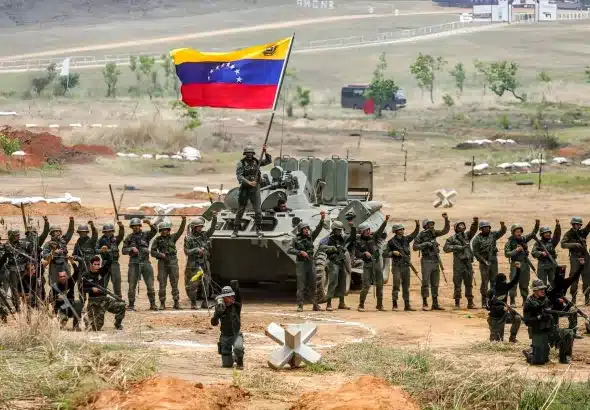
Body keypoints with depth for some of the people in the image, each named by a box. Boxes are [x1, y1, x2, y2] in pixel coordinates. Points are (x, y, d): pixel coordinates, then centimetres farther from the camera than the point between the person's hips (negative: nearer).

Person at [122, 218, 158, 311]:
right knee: (132, 285, -1)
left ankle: (153, 304, 4)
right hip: (134, 264, 0)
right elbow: (123, 250, 5)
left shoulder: (145, 235, 6)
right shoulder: (129, 238, 8)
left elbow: (154, 231, -12)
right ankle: (131, 305, 5)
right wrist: (131, 249, -14)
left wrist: (150, 224, -30)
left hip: (145, 262, 0)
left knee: (150, 285, -1)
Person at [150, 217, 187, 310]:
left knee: (174, 284, 1)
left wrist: (184, 221, -19)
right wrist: (160, 254, -14)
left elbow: (180, 231, -5)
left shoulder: (173, 237, 8)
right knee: (162, 284, -2)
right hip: (162, 264, 0)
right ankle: (162, 304, 4)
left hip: (173, 263, 1)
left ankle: (176, 303, 5)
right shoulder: (157, 240, 5)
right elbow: (153, 252, 5)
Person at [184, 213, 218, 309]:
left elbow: (212, 228, 3)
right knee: (193, 284, -4)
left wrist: (214, 218, -10)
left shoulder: (204, 235, 9)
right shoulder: (189, 238, -5)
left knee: (205, 283, 4)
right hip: (193, 265, -5)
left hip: (204, 264, 5)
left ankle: (205, 302, 11)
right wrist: (196, 250, -19)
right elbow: (186, 251, -7)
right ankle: (193, 303, 4)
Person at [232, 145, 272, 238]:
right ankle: (236, 230, 13)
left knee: (257, 210, -6)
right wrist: (249, 182, -25)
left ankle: (259, 229, 7)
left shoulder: (256, 162, 6)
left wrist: (265, 152, -11)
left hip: (255, 189, 1)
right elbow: (239, 176, -13)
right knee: (240, 210, 6)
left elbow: (269, 161, 5)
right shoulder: (241, 164, -4)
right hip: (244, 189, -1)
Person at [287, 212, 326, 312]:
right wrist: (300, 252, -19)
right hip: (301, 264, -4)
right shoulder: (295, 240, 0)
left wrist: (322, 219, -16)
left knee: (312, 285, 5)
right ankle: (300, 305, 0)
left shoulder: (310, 237, 9)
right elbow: (289, 250, -9)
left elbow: (318, 229, -2)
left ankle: (315, 305, 8)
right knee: (301, 286, -3)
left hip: (310, 263, 4)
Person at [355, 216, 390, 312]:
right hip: (367, 264, -4)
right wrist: (364, 253, -19)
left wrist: (385, 221, -21)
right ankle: (361, 305, -3)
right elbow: (357, 255, -1)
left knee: (379, 284, 7)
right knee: (366, 285, -11)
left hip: (377, 263, 4)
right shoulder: (358, 242, -2)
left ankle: (380, 305, 17)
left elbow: (380, 230, -7)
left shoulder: (373, 237, 6)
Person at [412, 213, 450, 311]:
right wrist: (425, 244, -22)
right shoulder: (421, 235, -6)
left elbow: (446, 230, 8)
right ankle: (425, 304, -5)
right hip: (426, 261, -6)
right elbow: (415, 247, -11)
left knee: (435, 284, 8)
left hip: (435, 261, 6)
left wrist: (446, 219, -4)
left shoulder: (434, 233, 11)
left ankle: (435, 304, 12)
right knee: (425, 283, -7)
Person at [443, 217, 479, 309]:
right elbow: (446, 248, -8)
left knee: (469, 284, 7)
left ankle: (470, 303, 12)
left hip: (468, 263, 4)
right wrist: (457, 247, -16)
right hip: (458, 263, -4)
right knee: (457, 284, -2)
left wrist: (475, 222, -22)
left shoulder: (467, 236, 11)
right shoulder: (452, 239, 1)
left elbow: (473, 230, -4)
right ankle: (457, 303, 2)